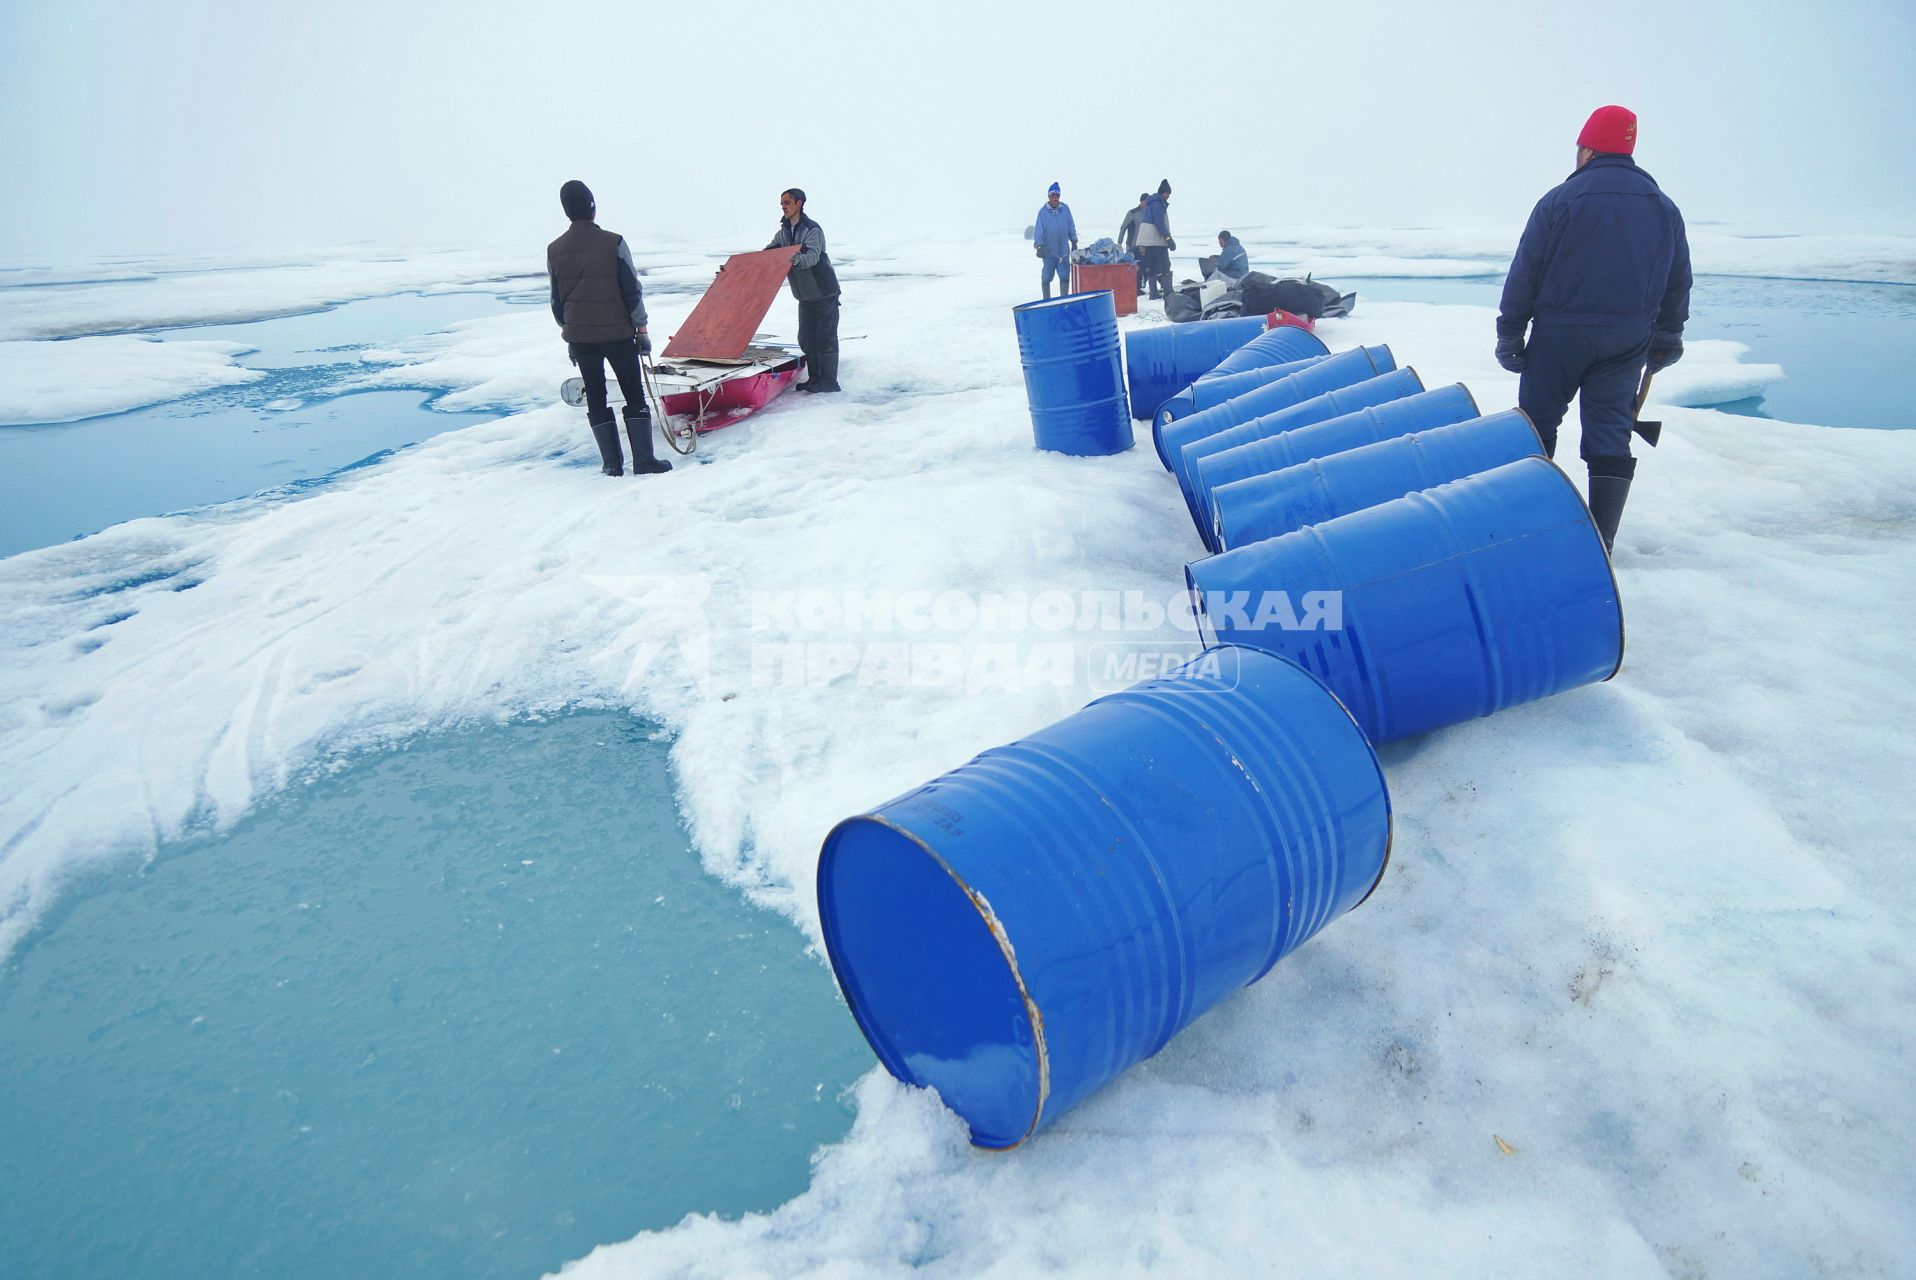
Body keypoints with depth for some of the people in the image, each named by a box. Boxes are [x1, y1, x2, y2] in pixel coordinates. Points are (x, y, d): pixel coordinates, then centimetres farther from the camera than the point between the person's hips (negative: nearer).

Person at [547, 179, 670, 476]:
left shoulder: (554, 250, 3)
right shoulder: (614, 243, -8)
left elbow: (556, 300, 10)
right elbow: (632, 291, -7)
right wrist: (641, 329, 2)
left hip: (579, 336, 3)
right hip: (618, 332, -3)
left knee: (595, 398, 11)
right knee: (634, 395, 4)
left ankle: (611, 462, 8)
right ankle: (643, 460, -2)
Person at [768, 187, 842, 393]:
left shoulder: (812, 229, -14)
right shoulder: (783, 233, 9)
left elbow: (813, 256, -31)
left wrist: (797, 260, -52)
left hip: (825, 293, -7)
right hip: (805, 296, 7)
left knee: (825, 337, -7)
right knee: (806, 339, 7)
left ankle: (829, 381, -2)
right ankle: (815, 378, 17)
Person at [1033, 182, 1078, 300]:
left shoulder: (1065, 208, 3)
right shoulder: (1043, 211, -4)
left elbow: (1071, 227, 11)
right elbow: (1038, 230, -5)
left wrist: (1074, 242, 12)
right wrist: (1039, 246, -12)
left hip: (1063, 249, 2)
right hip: (1048, 250, -2)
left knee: (1064, 276, 0)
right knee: (1046, 277, 6)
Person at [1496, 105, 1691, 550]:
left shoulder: (1560, 200, -7)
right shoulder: (1664, 208, 10)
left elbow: (1524, 274, -10)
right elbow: (1678, 284, 15)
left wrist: (1509, 334, -4)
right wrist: (1667, 339, 25)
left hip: (1560, 333, -4)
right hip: (1628, 340, 4)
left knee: (1538, 422, 11)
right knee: (1611, 431, 5)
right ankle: (1602, 538, 1)